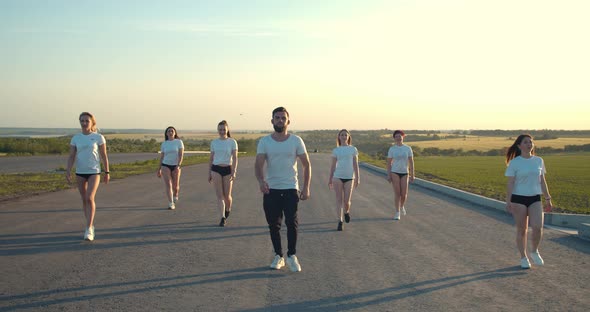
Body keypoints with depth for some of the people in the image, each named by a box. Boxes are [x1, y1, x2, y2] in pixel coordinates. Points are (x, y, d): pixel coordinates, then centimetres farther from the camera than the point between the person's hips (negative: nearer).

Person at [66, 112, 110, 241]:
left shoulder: (98, 137, -3)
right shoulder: (75, 138, 4)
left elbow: (104, 156, 2)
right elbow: (71, 156, 3)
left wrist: (107, 172, 2)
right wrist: (68, 170, -11)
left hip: (94, 172, -3)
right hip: (80, 172, 4)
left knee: (90, 198, -16)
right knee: (84, 200, 11)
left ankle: (89, 229, -12)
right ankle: (90, 225, 26)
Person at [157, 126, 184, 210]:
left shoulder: (179, 142, -4)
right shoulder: (164, 144, 4)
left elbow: (181, 155, -12)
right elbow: (161, 157, 10)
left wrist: (178, 166, -25)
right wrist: (159, 170, 10)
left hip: (176, 166, -1)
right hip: (166, 165, 1)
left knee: (175, 185, 8)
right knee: (168, 185, -12)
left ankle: (175, 196, 41)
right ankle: (171, 204, -11)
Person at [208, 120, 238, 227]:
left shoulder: (232, 142, -1)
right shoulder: (214, 142, 7)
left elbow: (235, 158, -7)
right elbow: (211, 158, 12)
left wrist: (234, 172, -17)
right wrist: (209, 173, 11)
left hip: (227, 169, -2)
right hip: (216, 169, 2)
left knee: (227, 196, 4)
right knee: (219, 195, -7)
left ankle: (228, 211, 34)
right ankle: (223, 218, -9)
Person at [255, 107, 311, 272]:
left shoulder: (296, 141, 0)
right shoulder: (264, 142, 0)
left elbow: (306, 164, 4)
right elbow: (258, 165, -10)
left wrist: (306, 187, -5)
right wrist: (261, 181, -30)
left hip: (291, 188, -1)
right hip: (271, 189, 1)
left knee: (292, 222, -11)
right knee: (274, 225, 7)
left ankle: (292, 256, 2)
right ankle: (278, 256, 20)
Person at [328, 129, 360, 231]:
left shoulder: (353, 149, 6)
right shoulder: (336, 150, 7)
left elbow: (355, 165, 6)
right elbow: (333, 166, 10)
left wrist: (357, 178, 2)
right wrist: (330, 179, 8)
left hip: (349, 177, 0)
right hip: (338, 177, 0)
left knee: (346, 201, -1)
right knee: (339, 199, -2)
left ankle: (347, 212, 31)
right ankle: (340, 221, 2)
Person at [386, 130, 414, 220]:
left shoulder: (408, 148, -2)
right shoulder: (391, 149, -2)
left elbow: (411, 162, -1)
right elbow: (389, 163, 0)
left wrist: (412, 175, -4)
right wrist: (388, 175, -7)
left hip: (405, 173, 1)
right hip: (395, 172, -1)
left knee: (404, 193, -4)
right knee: (397, 193, -8)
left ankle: (402, 206, 30)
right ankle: (397, 213, -1)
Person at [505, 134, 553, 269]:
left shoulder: (539, 161, 7)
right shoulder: (514, 163, -4)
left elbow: (542, 181, 13)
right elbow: (510, 183, -6)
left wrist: (548, 199, 13)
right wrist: (508, 202, -12)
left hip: (535, 199, 3)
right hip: (519, 198, -3)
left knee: (538, 227, -13)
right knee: (521, 230, 3)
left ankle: (535, 252, 13)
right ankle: (523, 258, 17)